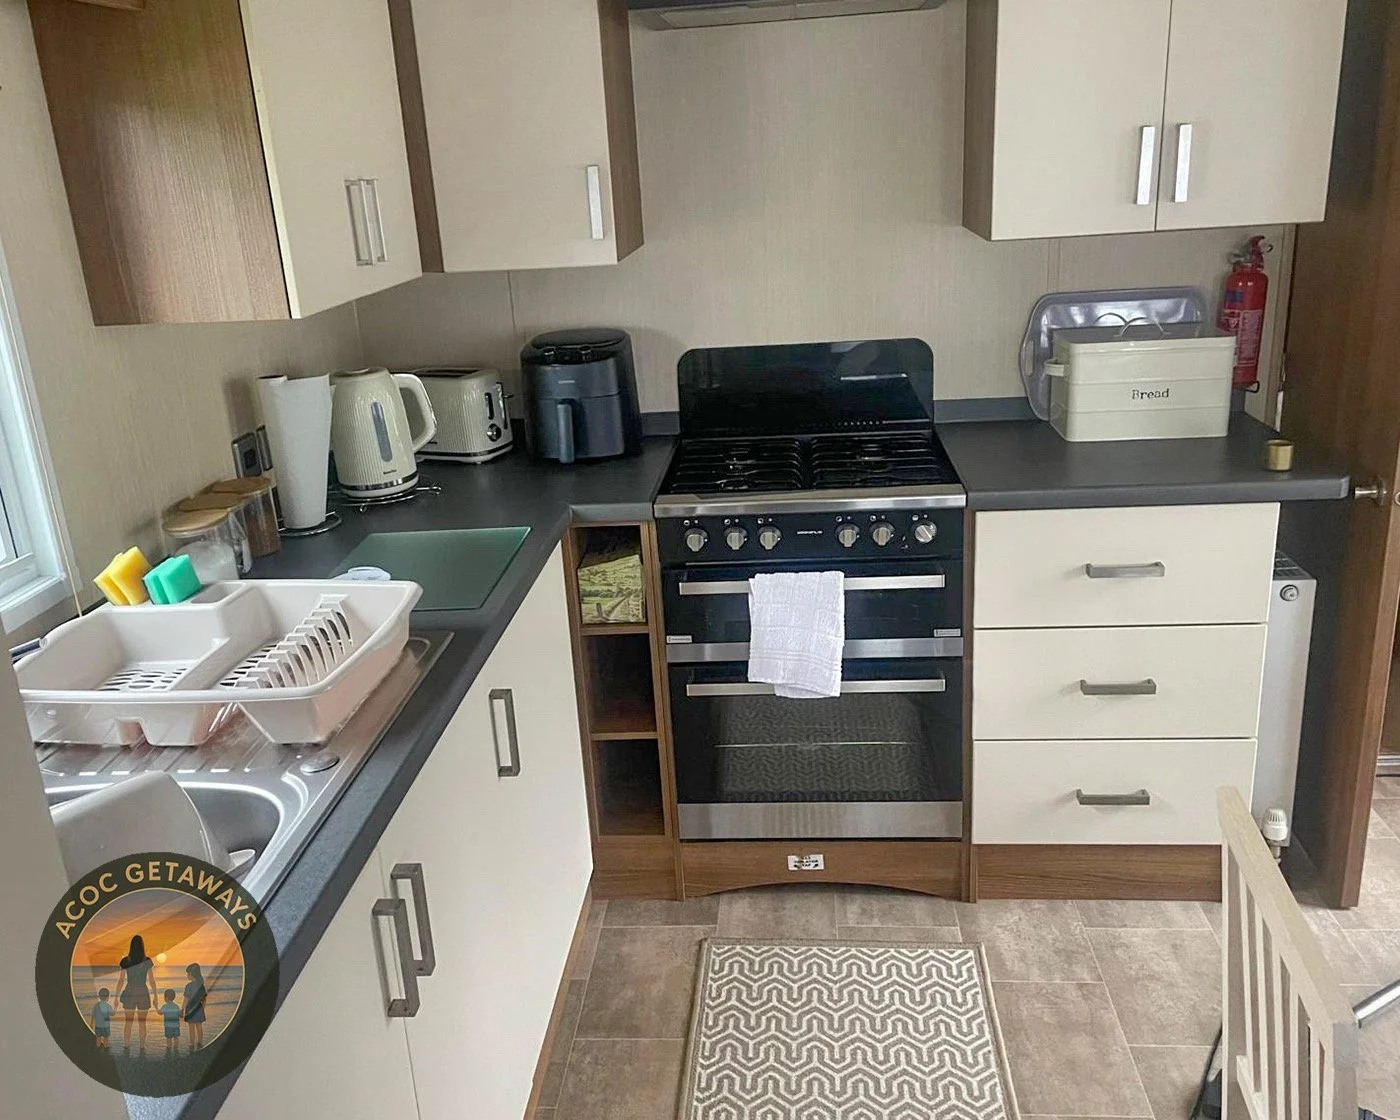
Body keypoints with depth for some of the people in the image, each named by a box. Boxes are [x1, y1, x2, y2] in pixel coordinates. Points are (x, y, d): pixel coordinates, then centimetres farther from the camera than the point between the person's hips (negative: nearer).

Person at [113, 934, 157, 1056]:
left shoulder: (125, 961, -6)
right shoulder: (148, 961, -5)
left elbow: (121, 980, -6)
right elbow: (152, 980, -3)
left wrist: (117, 996, 2)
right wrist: (155, 996, 5)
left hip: (129, 993, 0)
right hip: (143, 994, 0)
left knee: (128, 1022, 9)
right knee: (142, 1022, 9)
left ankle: (127, 1048, 7)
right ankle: (142, 1049, 11)